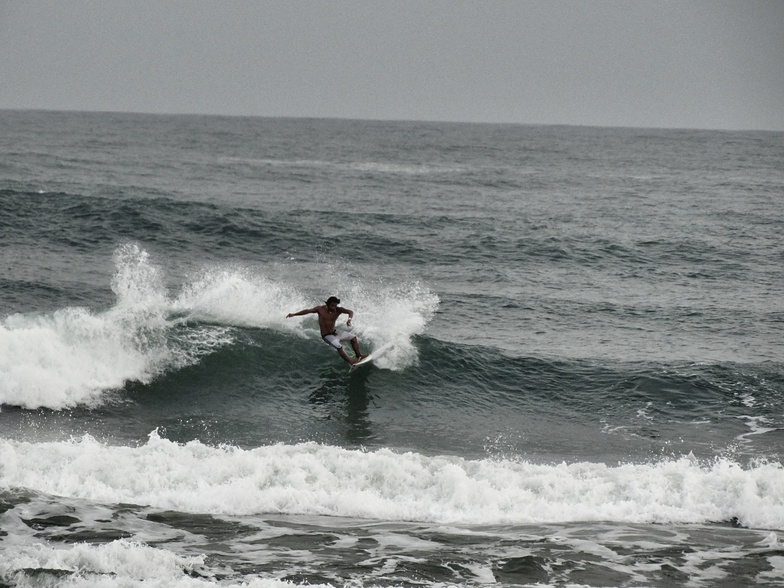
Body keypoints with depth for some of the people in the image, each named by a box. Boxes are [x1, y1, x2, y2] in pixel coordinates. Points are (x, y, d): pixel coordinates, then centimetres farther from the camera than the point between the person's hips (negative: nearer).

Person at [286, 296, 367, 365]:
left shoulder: (338, 310, -11)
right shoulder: (320, 309, -16)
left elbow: (350, 312, -20)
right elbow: (308, 311, -7)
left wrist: (349, 319, -44)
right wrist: (293, 314, -6)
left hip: (335, 331, 5)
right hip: (327, 336, -5)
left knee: (353, 337, 3)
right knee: (339, 347, -25)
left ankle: (358, 356, 13)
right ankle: (351, 362, -14)